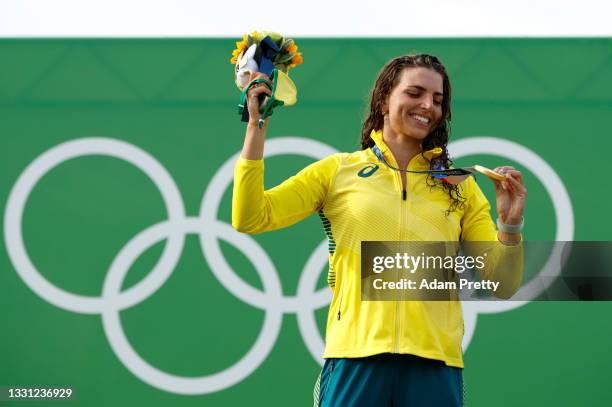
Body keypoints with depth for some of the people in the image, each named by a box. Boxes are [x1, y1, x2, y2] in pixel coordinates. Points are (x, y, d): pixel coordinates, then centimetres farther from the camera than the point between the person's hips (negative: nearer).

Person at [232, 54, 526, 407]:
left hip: (434, 362, 1)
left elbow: (502, 287, 11)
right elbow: (249, 219, 2)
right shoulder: (338, 171, 11)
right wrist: (257, 126, 1)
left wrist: (510, 225, -7)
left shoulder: (460, 187, 14)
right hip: (355, 356, -1)